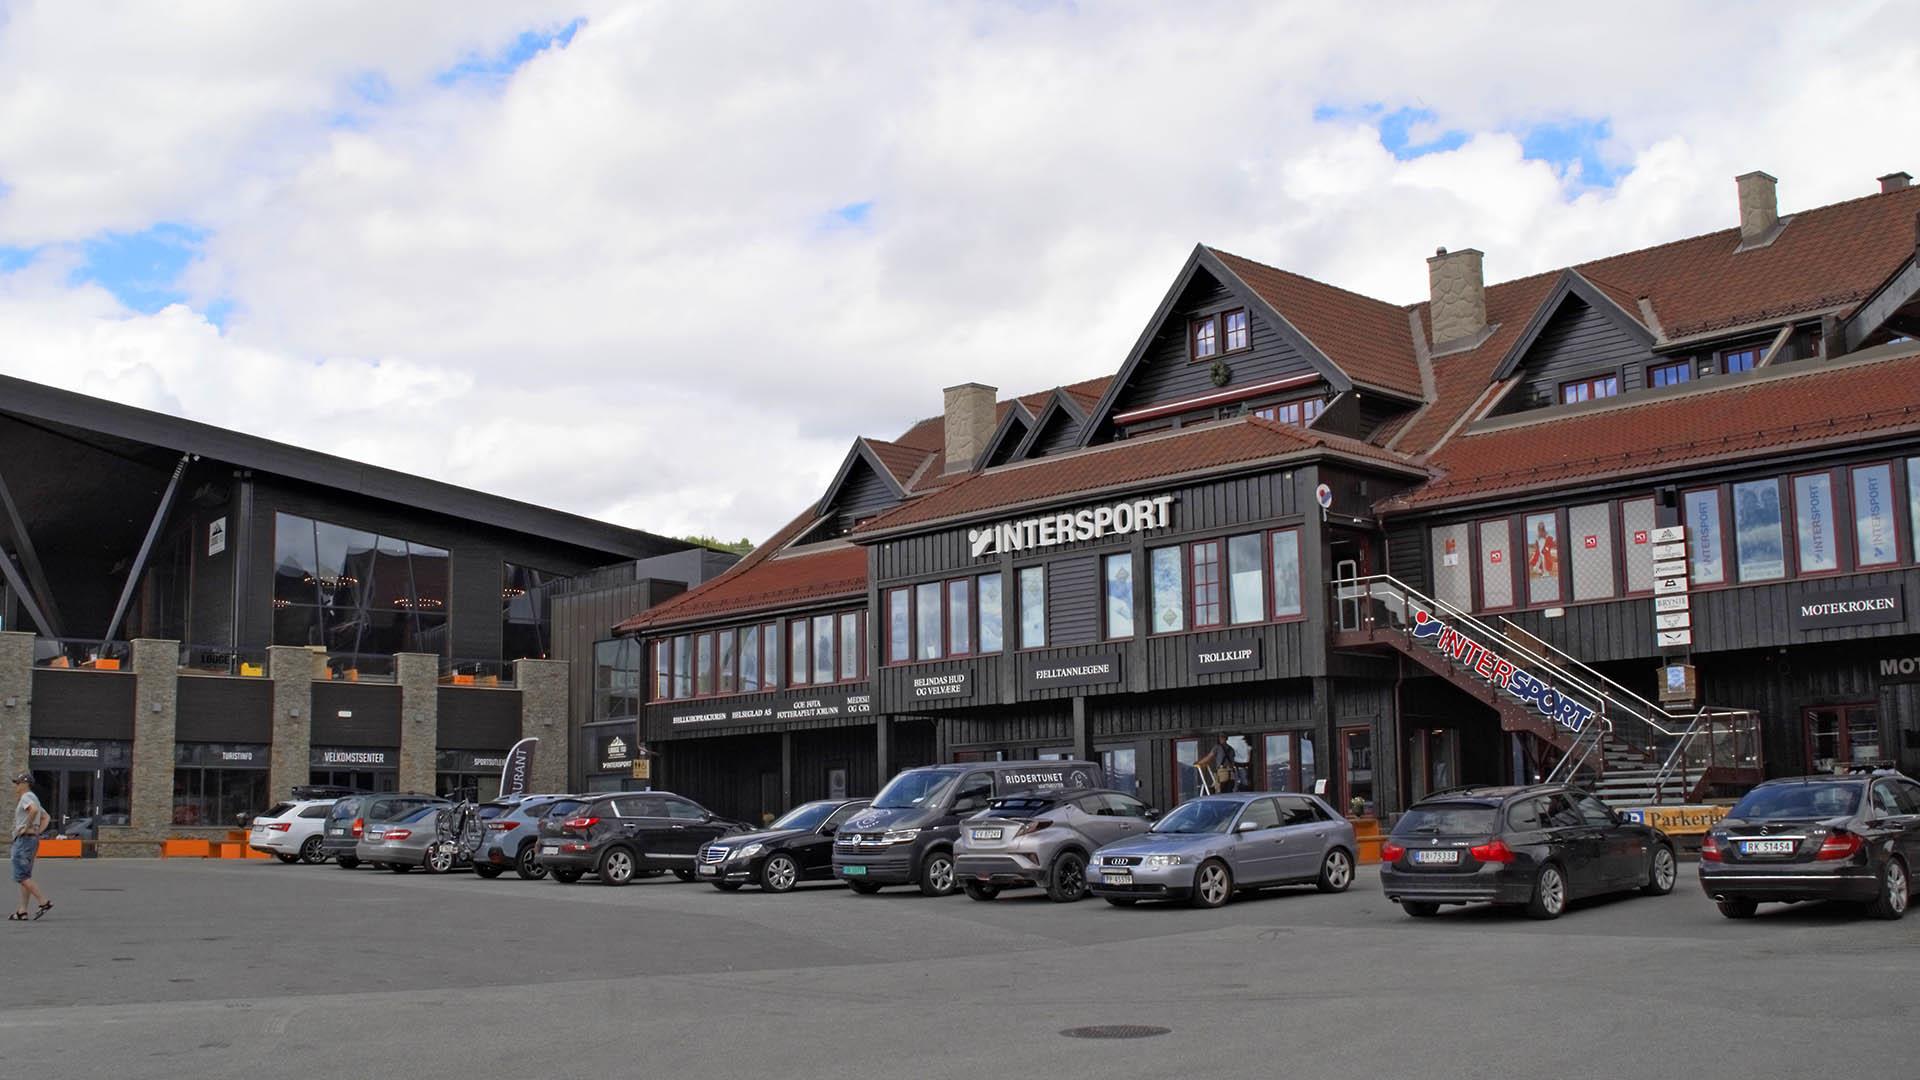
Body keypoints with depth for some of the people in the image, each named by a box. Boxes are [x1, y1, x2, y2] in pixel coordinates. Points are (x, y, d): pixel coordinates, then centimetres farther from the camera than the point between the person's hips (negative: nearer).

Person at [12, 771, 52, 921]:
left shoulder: (26, 797, -10)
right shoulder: (33, 798, 21)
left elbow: (34, 810, -32)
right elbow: (46, 818, 27)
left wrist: (27, 827, -22)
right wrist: (38, 831, 14)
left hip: (24, 840, -10)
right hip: (33, 840, 10)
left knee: (21, 876, -11)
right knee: (25, 877, 8)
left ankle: (44, 901, -15)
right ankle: (22, 912, 7)